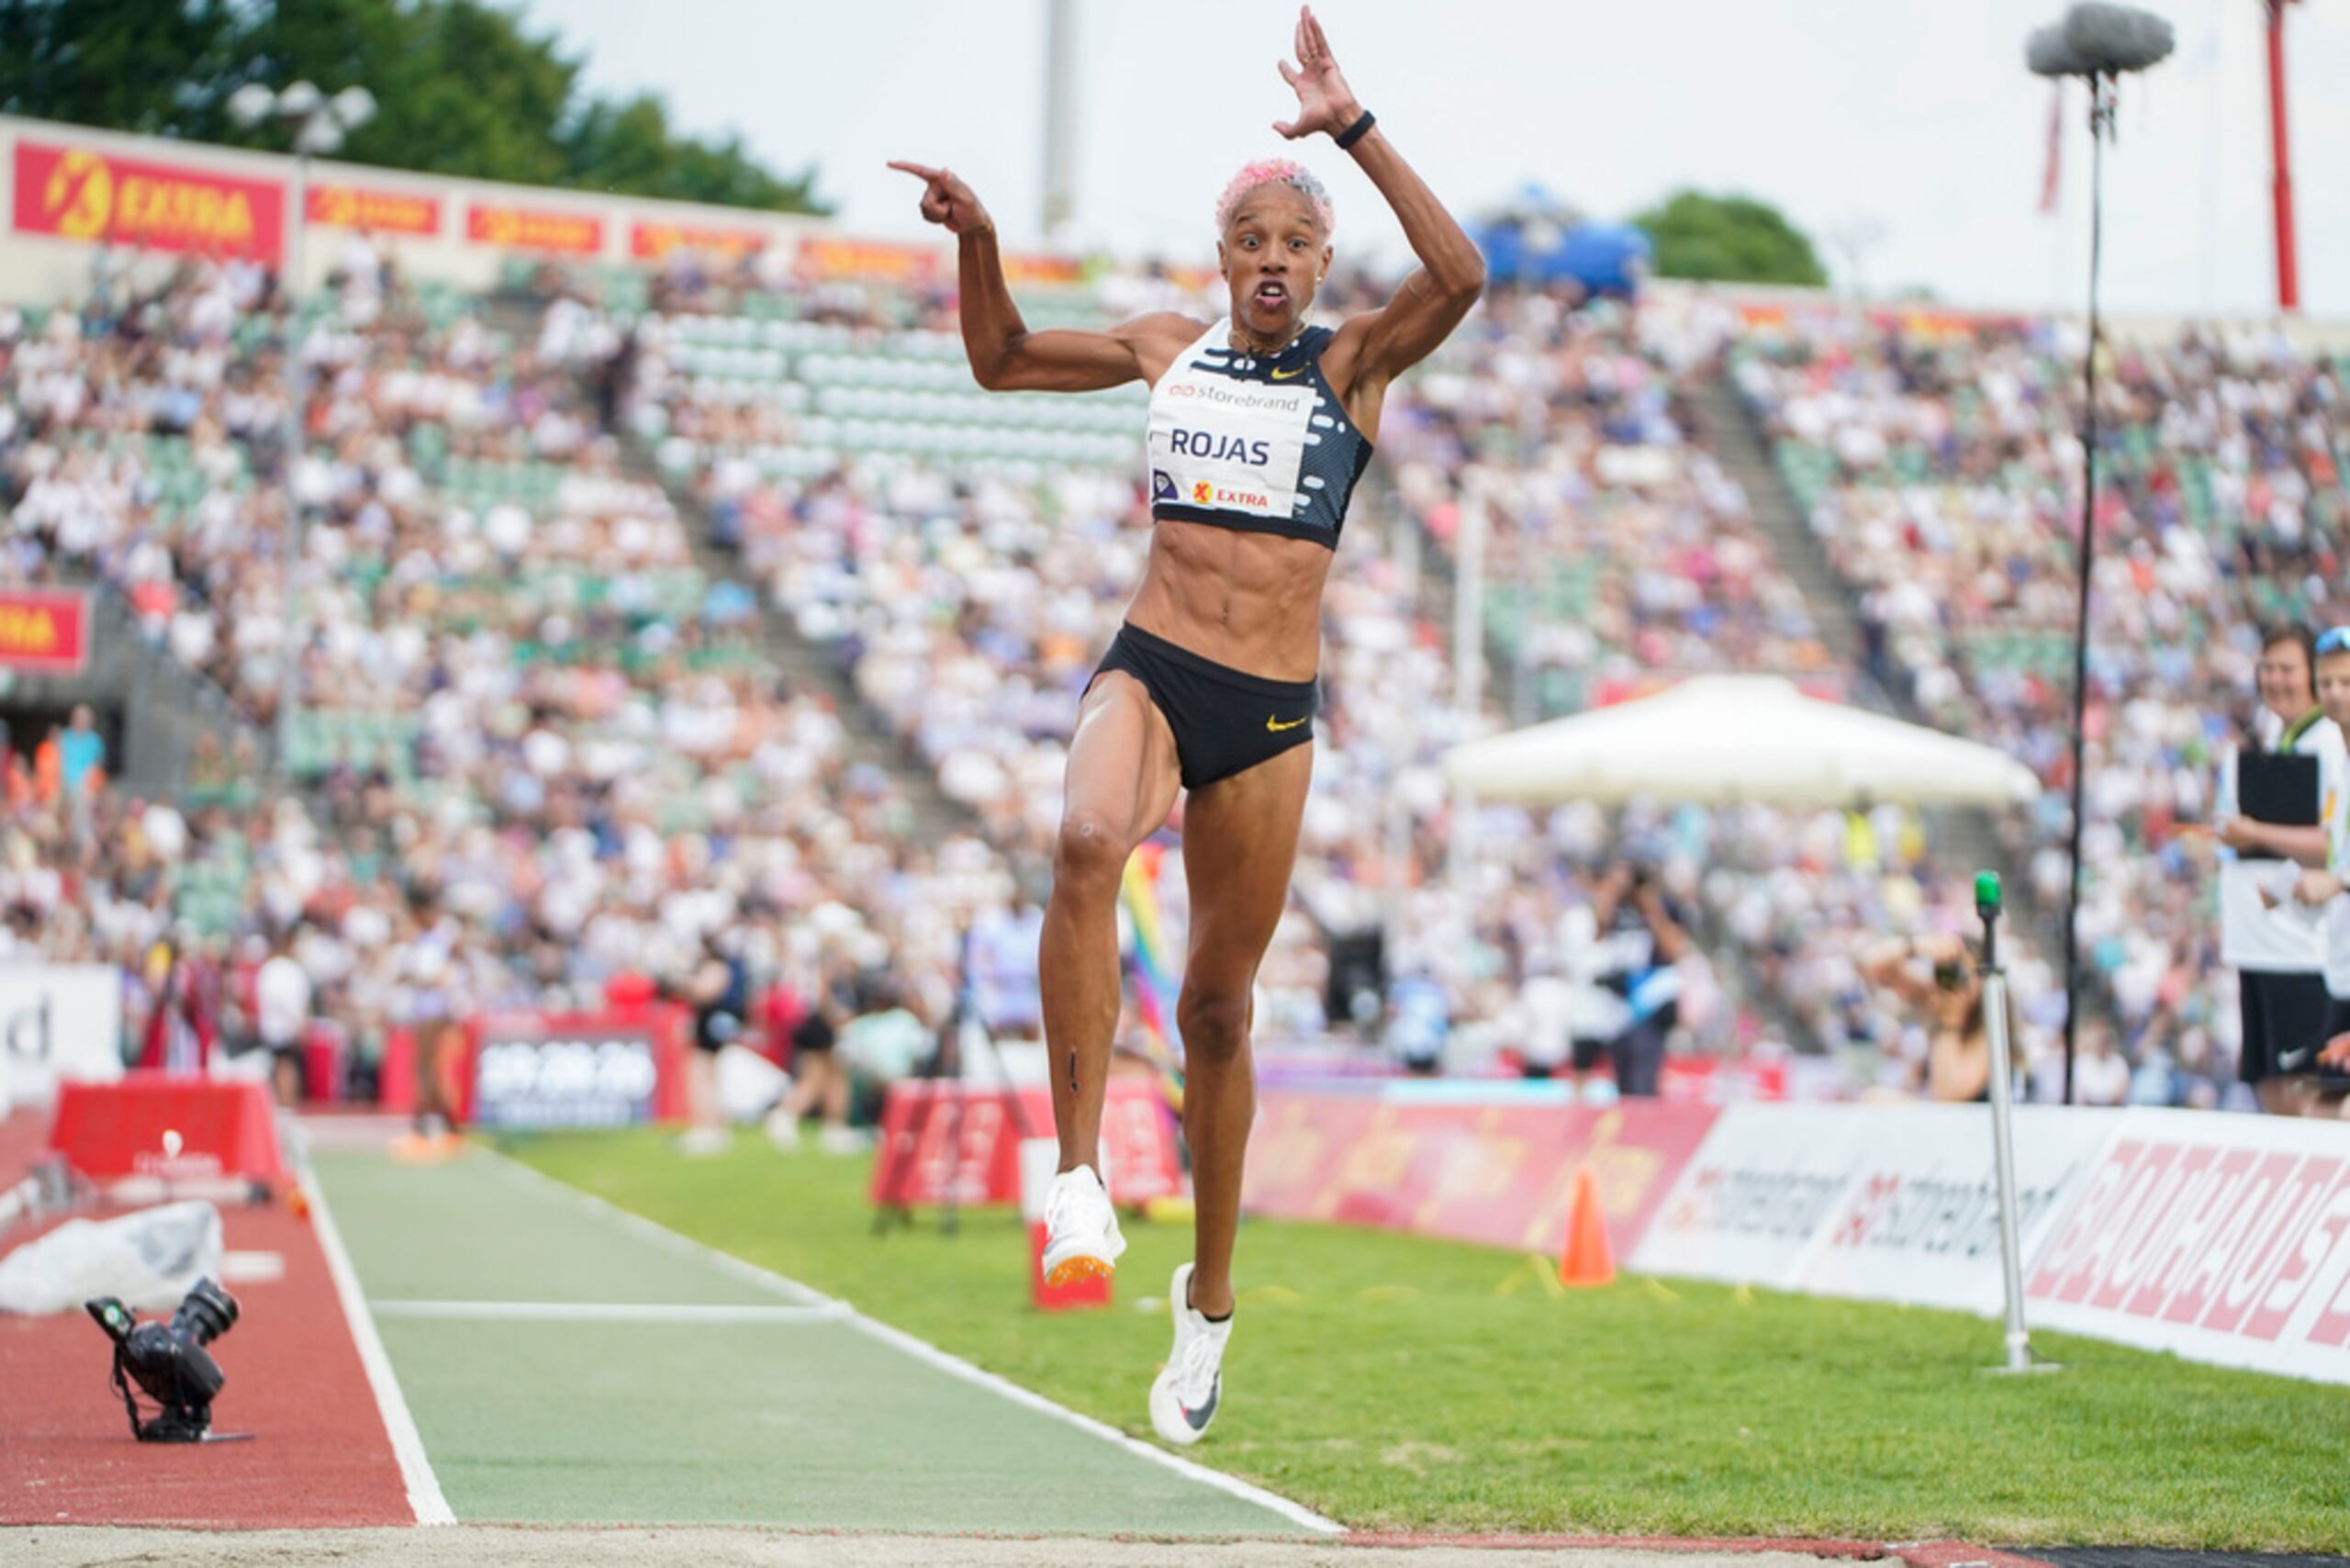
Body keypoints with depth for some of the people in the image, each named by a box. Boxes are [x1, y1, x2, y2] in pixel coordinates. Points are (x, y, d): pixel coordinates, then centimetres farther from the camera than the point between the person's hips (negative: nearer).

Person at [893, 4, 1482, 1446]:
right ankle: (1080, 1178, -33)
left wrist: (1355, 131, -22)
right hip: (1149, 674, 1)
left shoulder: (1358, 360, 1)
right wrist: (978, 243, 7)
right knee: (1087, 844, -34)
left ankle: (1210, 1299, 25)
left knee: (1220, 1005, 7)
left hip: (1274, 717, -1)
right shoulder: (1169, 349, 10)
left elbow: (1462, 276, -19)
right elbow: (1004, 359, 24)